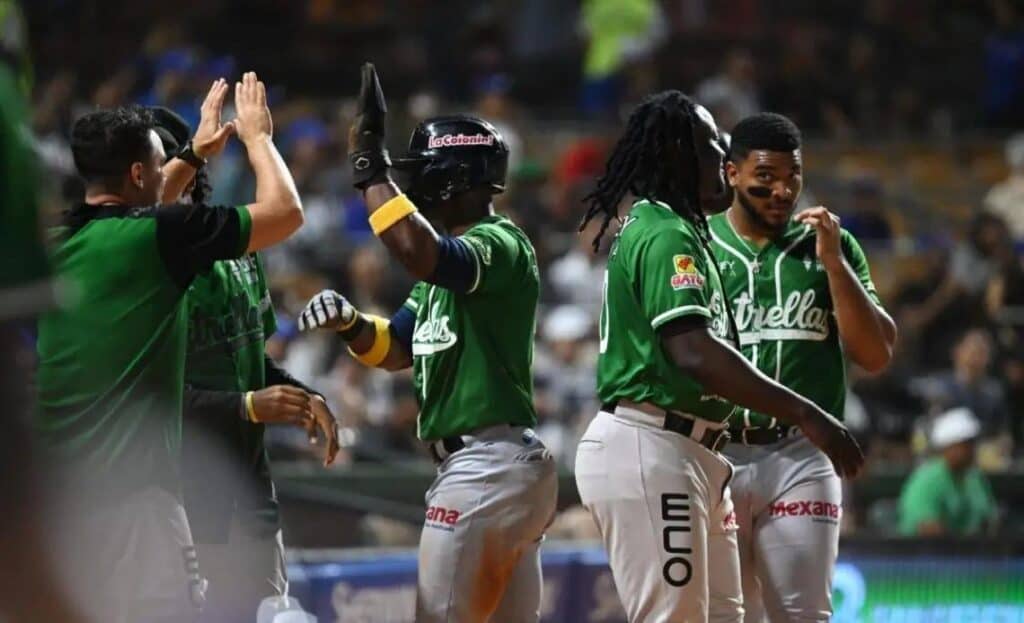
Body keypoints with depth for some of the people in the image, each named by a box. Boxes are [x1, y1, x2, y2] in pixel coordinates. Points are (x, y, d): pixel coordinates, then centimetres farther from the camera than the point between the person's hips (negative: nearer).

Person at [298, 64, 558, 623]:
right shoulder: (452, 255, 19)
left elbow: (418, 254, -33)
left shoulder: (501, 245, -12)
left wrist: (369, 164, -24)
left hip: (487, 466, -11)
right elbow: (396, 348, 21)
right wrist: (349, 322, -1)